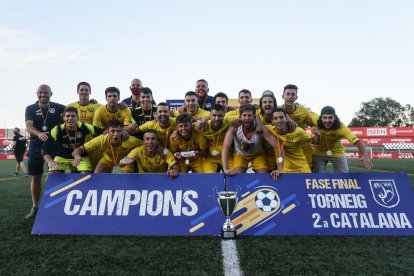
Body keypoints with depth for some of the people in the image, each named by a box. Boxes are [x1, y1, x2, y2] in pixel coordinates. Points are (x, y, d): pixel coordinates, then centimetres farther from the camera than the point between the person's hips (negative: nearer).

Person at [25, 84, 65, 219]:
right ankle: (35, 207, 21)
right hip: (36, 147, 1)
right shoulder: (30, 109, 0)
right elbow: (29, 126, -14)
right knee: (35, 177, 8)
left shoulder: (58, 107, -1)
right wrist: (39, 134, -35)